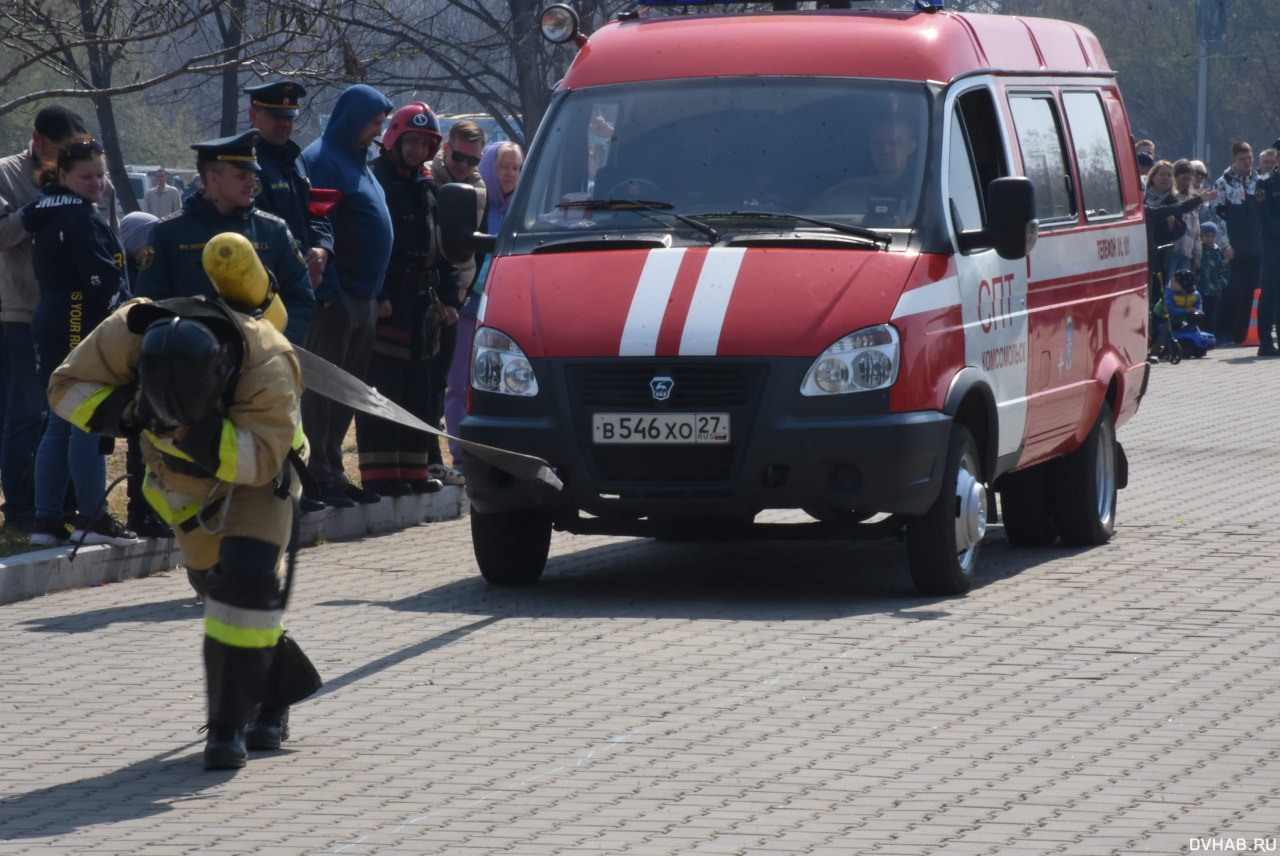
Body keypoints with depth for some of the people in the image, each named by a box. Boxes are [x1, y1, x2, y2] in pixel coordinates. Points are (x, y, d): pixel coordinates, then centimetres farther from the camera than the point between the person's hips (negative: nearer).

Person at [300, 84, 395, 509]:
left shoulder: (358, 161, 19)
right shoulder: (322, 160, -10)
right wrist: (328, 292, -21)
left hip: (363, 296, 9)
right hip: (336, 296, -9)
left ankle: (332, 472, 16)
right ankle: (320, 475, -4)